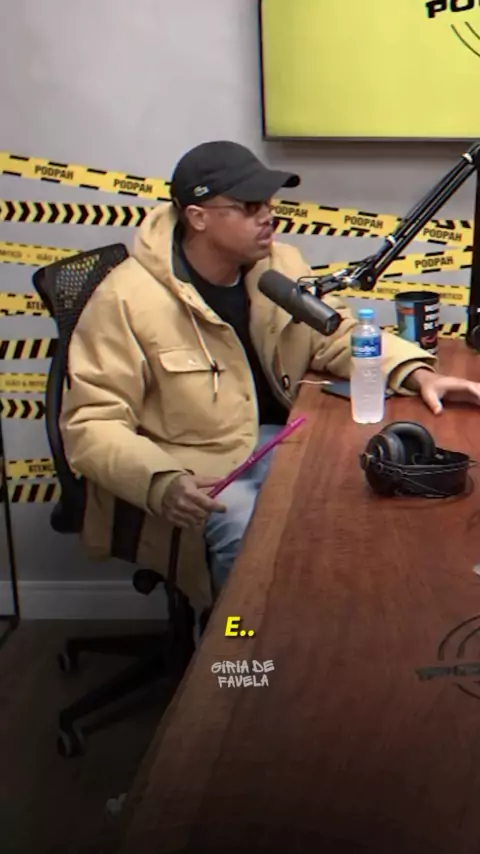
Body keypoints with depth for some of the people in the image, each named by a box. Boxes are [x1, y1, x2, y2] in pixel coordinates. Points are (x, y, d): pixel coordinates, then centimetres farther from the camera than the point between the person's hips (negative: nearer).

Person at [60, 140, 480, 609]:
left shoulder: (281, 263, 4)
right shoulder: (126, 299, -15)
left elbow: (340, 334, 10)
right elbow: (91, 423, -16)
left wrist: (417, 373, -10)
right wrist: (161, 483, -34)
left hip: (280, 441, 6)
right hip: (196, 469, -6)